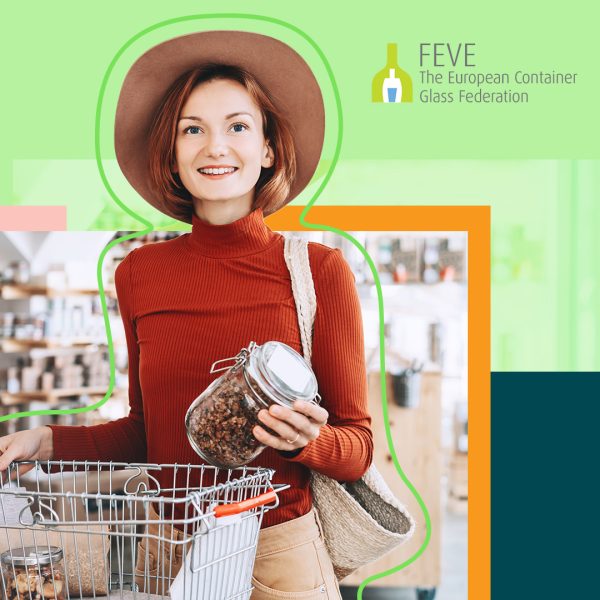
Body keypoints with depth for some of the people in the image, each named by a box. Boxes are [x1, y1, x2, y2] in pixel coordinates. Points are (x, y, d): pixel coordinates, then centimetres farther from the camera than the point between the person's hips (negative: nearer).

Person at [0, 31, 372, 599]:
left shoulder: (318, 271, -8)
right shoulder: (140, 274, 1)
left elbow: (358, 448, -3)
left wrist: (306, 441, -23)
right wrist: (49, 441, -2)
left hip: (278, 552, -3)